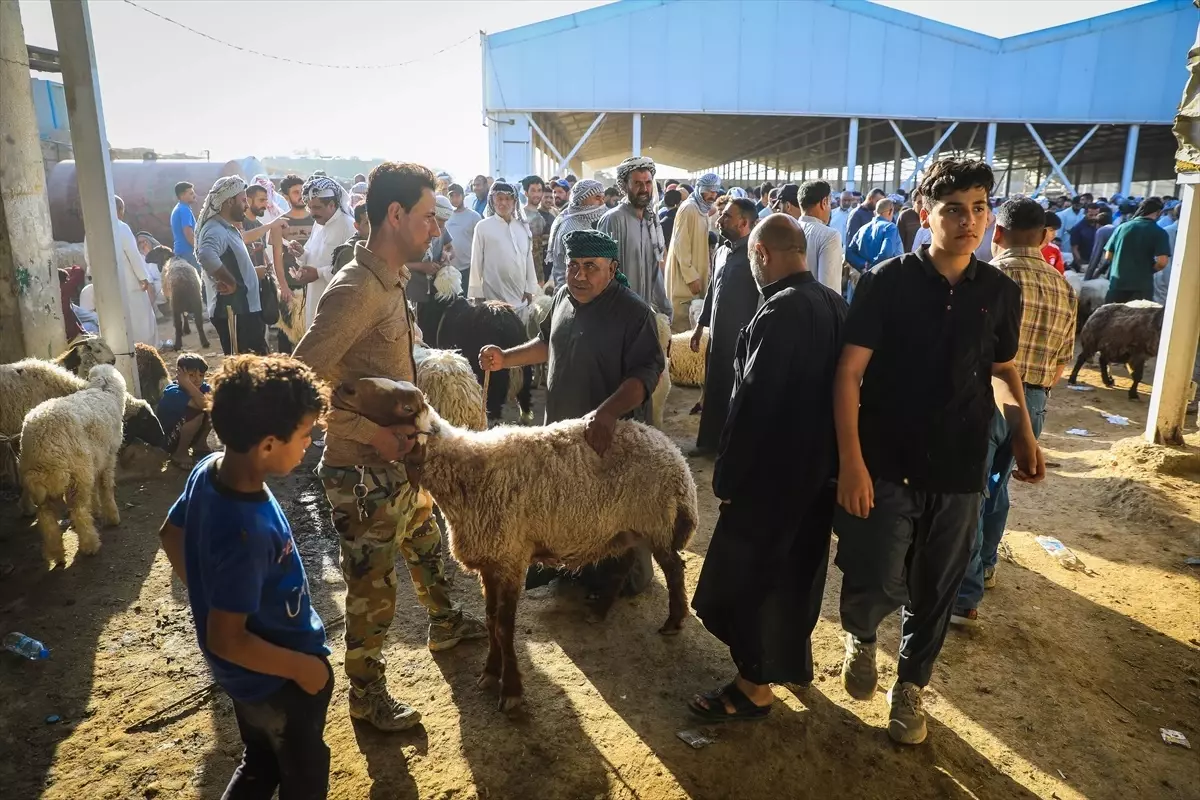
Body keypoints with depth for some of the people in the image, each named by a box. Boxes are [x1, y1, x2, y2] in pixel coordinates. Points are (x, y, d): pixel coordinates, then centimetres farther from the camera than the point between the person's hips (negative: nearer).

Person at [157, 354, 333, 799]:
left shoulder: (209, 469, -14)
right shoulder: (247, 531, -39)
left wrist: (207, 593, 16)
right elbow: (226, 639, -31)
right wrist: (301, 666, -18)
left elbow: (171, 535, 5)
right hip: (276, 678, -7)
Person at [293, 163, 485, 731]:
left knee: (426, 544, 28)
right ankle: (366, 694, 30)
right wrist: (370, 433, -25)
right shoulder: (354, 291, -25)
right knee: (373, 589, 8)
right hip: (362, 472, -9)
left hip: (397, 460, 9)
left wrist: (406, 425, 6)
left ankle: (445, 624, 53)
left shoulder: (392, 279, 5)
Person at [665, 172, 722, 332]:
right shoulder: (688, 208, -16)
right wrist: (691, 276, -20)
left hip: (696, 273, 9)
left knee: (691, 320, 16)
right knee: (681, 324, -4)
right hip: (685, 275, -9)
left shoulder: (702, 209, 12)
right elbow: (680, 245, -20)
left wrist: (697, 275, 16)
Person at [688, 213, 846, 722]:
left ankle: (755, 685, 16)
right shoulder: (834, 304, 5)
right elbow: (835, 387, 11)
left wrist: (727, 475, -15)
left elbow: (753, 401, -23)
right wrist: (828, 457, 19)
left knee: (747, 576, 4)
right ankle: (790, 658, 39)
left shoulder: (780, 310, -22)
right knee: (797, 569, 22)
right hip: (817, 465, 9)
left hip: (771, 470, -9)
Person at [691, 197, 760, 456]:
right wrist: (700, 325, 19)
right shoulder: (722, 251, 11)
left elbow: (763, 299, -14)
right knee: (713, 390, 14)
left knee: (736, 394, 4)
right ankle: (710, 440, 27)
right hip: (717, 335, 7)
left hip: (741, 338, -7)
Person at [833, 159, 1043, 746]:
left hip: (959, 473, 3)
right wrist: (851, 461, -17)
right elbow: (849, 373, -10)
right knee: (876, 584, -6)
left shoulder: (1001, 292, 2)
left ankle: (911, 685, 37)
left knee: (935, 592, 14)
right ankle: (859, 637, 30)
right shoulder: (887, 282, -8)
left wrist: (1022, 433, 2)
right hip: (886, 466, -3)